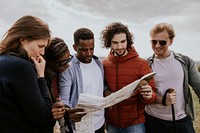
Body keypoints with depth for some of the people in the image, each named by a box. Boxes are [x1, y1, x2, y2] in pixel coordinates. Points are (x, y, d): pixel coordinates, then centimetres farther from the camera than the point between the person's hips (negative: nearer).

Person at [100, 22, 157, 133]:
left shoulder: (141, 64, -10)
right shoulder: (104, 64, -2)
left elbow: (152, 93, -7)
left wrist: (148, 96, -29)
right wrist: (105, 92, -11)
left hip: (135, 123, -3)